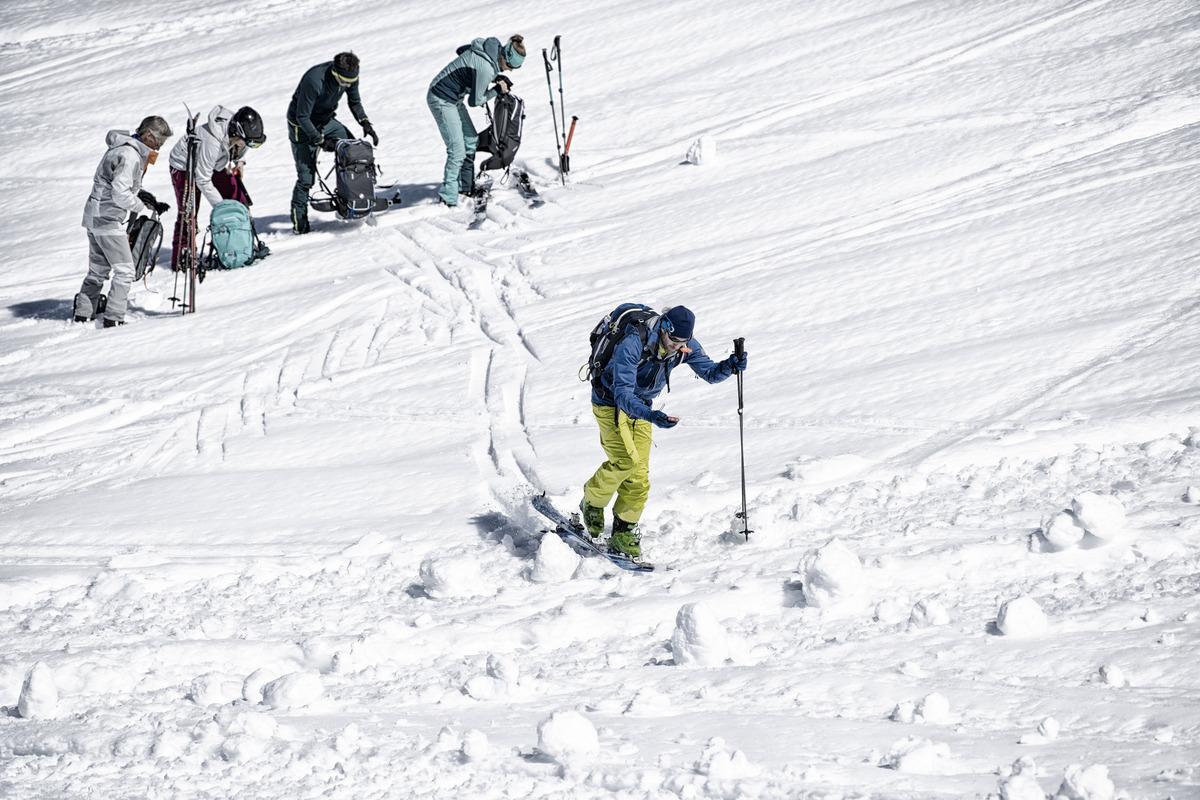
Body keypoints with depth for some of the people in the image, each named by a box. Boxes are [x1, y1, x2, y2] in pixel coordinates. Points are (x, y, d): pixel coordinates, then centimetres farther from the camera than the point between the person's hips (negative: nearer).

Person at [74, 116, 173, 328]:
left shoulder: (122, 148, 13)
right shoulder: (129, 155, -19)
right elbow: (120, 194, -24)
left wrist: (146, 199, 7)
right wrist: (143, 208, -13)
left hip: (95, 215, 10)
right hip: (108, 219, -10)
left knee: (98, 270, 17)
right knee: (124, 271, -6)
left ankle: (83, 314, 22)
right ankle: (113, 318, -7)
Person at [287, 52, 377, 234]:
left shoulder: (350, 76, -16)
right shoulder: (314, 81, -36)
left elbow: (355, 102, 5)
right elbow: (303, 117, -27)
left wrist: (365, 123, -10)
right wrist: (320, 140, -28)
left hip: (326, 121, 6)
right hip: (302, 125, -6)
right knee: (306, 177, -12)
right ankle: (299, 222, -1)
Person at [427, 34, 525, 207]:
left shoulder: (491, 47, -6)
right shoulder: (485, 68, -31)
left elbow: (461, 50, 13)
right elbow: (475, 101, -19)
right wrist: (497, 90, -6)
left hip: (453, 98, 10)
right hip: (442, 100, -10)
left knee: (471, 141, 17)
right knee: (457, 150, -12)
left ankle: (466, 187, 29)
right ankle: (448, 199, -6)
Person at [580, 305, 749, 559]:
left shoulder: (686, 347, -16)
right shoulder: (632, 345, -35)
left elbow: (710, 373, -9)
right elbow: (623, 394, -39)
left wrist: (728, 366, -32)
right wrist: (650, 415, -54)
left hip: (641, 407, 6)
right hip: (610, 403, -5)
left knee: (639, 477, -3)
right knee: (625, 460, -22)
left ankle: (624, 533, 8)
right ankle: (592, 502, 4)